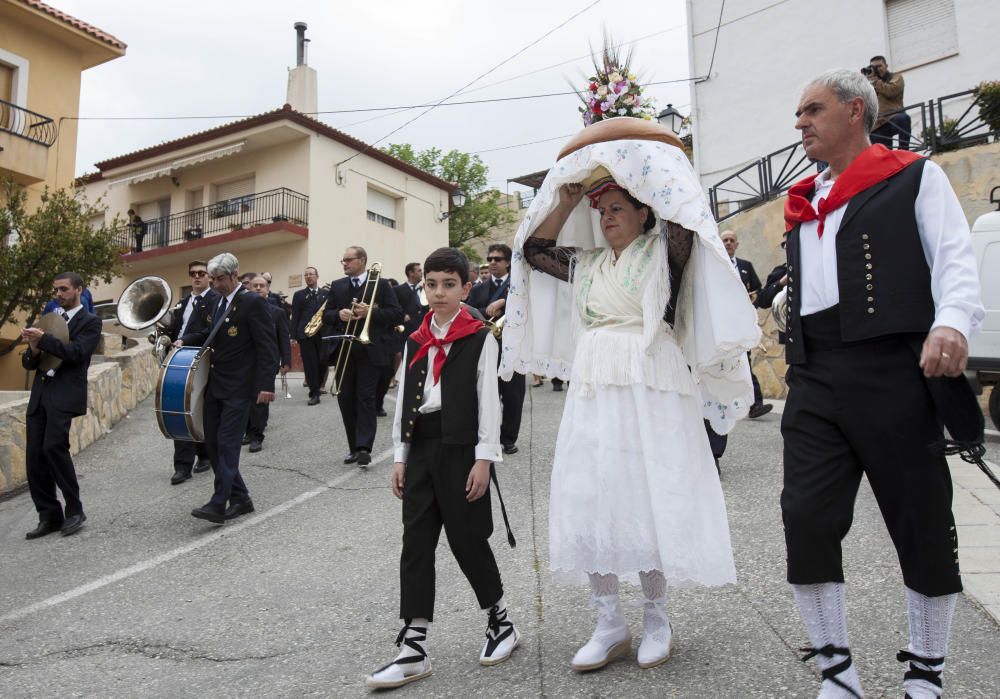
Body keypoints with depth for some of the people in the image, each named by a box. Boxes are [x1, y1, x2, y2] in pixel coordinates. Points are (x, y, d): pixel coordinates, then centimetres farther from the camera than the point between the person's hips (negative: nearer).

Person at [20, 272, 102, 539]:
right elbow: (28, 363, 18)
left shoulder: (90, 322, 5)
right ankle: (49, 516, 9)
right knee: (34, 456, 0)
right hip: (39, 394, 6)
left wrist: (43, 340, -17)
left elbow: (76, 352, -12)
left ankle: (74, 510, -6)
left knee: (53, 447, -20)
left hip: (65, 394, -6)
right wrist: (34, 350, -3)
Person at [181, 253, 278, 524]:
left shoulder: (253, 303, -11)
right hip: (215, 384, 9)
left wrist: (266, 385, -22)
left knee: (227, 443, -9)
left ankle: (218, 504, -6)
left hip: (239, 387, -9)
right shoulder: (219, 301, 14)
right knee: (212, 442, 9)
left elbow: (267, 345, -16)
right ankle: (240, 498, 19)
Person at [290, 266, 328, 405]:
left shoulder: (326, 293, 12)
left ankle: (318, 384, 21)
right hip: (305, 334, 0)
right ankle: (314, 393, 3)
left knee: (323, 361, -4)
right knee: (310, 363, -2)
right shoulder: (299, 295, 10)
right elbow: (295, 316, 6)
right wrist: (293, 335, -3)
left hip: (324, 333, 1)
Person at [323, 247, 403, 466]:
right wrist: (339, 314, -12)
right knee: (345, 399, 6)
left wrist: (371, 311, -18)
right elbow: (326, 316, 10)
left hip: (370, 351, -4)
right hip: (344, 351, 5)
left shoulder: (381, 285, 0)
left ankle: (364, 448, -8)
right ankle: (354, 447, 16)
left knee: (366, 398, -7)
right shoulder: (337, 286, 12)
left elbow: (397, 314, -5)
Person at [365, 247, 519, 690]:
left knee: (467, 540, 3)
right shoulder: (415, 342, 11)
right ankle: (413, 649, 10)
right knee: (415, 545, 3)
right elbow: (405, 400, 11)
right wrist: (400, 457, 8)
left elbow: (488, 401, -7)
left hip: (460, 447, -5)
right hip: (420, 447, 5)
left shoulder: (480, 339, -3)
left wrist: (484, 458, -12)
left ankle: (500, 622, 27)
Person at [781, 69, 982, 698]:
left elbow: (954, 258, -6)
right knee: (806, 519, -4)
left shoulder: (915, 177, 8)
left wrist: (951, 323, -24)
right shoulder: (803, 204, 23)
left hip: (893, 370, -4)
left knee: (922, 522, 3)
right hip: (815, 381, 5)